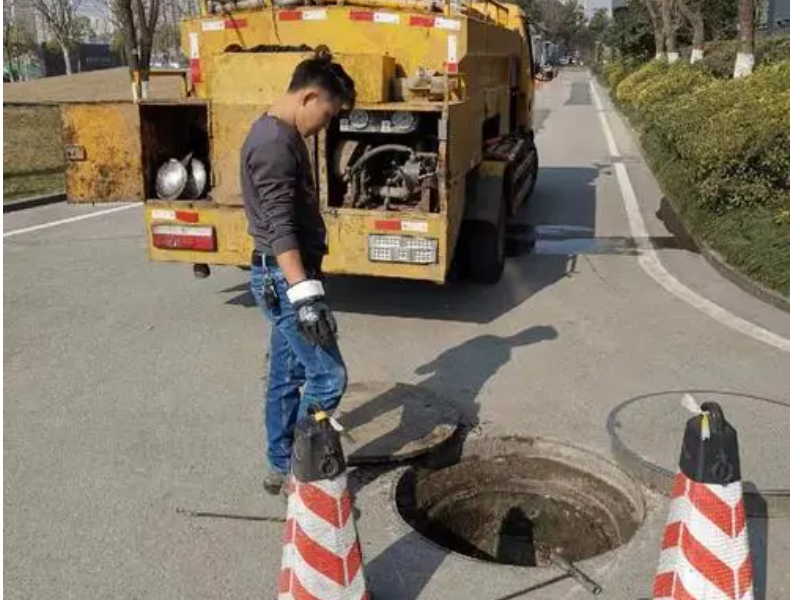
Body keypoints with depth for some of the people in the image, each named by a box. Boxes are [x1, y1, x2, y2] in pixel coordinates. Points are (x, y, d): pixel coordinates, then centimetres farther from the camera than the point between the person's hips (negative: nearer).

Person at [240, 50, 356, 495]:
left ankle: (281, 466, 27)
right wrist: (305, 294, -31)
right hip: (283, 279, -10)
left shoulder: (283, 135, 14)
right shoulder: (274, 143, -19)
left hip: (286, 277, 10)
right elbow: (279, 228, -26)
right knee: (329, 375, -5)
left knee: (287, 375, 15)